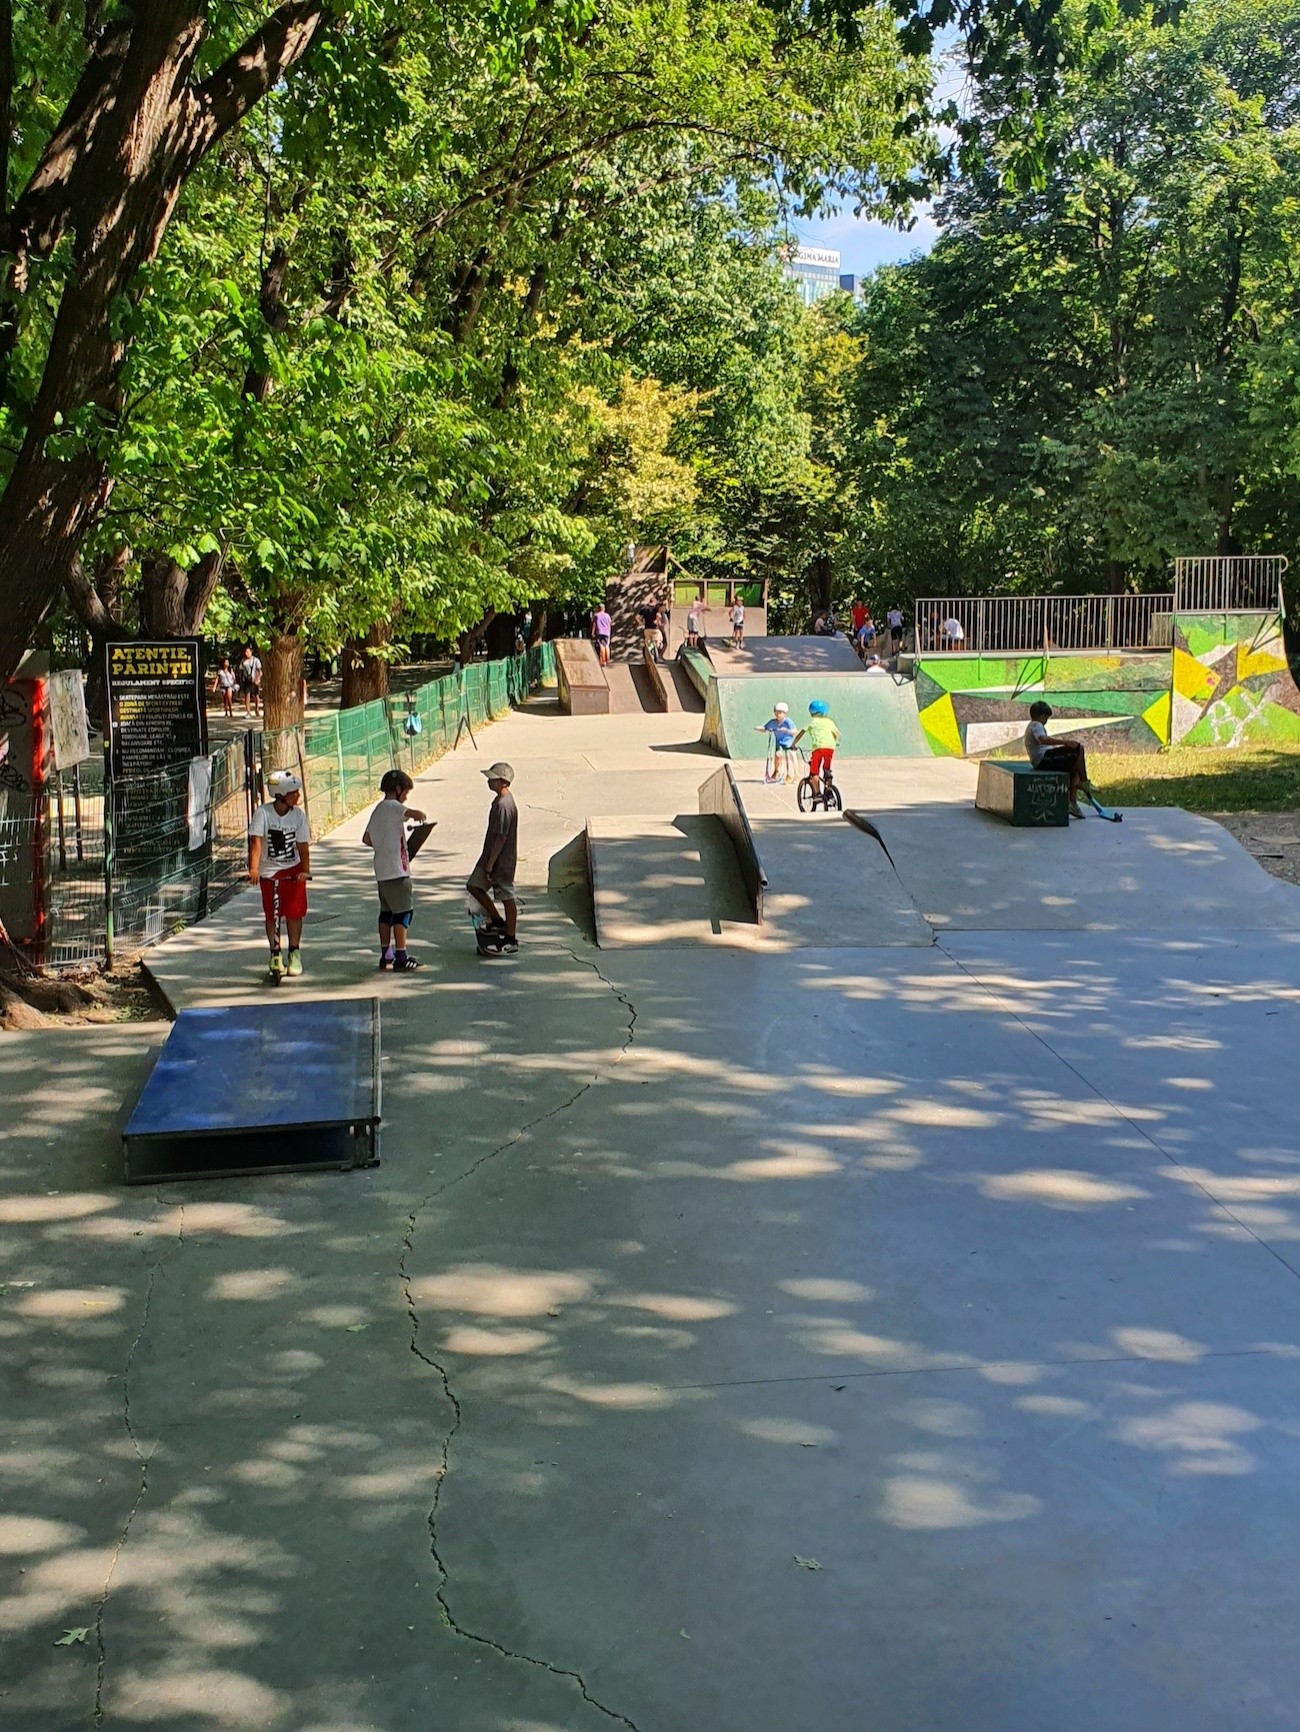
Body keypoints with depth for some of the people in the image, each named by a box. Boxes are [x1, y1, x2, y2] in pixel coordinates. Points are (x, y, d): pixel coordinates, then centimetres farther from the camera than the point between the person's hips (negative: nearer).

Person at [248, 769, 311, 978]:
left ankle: (295, 954, 15)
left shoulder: (298, 814, -8)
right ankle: (275, 955, 18)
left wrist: (305, 870, -17)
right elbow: (256, 842, -22)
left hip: (293, 869, 1)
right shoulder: (263, 813, -16)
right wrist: (253, 869, -33)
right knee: (272, 915, 4)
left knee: (294, 913, 0)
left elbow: (303, 845, -6)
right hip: (269, 871, -1)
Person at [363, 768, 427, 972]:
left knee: (387, 911, 14)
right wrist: (419, 816, -6)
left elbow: (367, 839, 21)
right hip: (396, 870, -9)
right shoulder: (393, 806, -11)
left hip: (382, 871, 9)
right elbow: (416, 814, -27)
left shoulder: (377, 810, 16)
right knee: (404, 910, -6)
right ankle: (401, 958, -7)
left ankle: (386, 955, 18)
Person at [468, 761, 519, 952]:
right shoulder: (500, 800, 7)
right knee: (474, 886, 14)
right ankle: (498, 921, 24)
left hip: (501, 860, -10)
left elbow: (501, 837, -24)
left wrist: (490, 863, -20)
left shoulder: (504, 805, -24)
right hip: (491, 856, 10)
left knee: (507, 898, 2)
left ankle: (511, 939, 13)